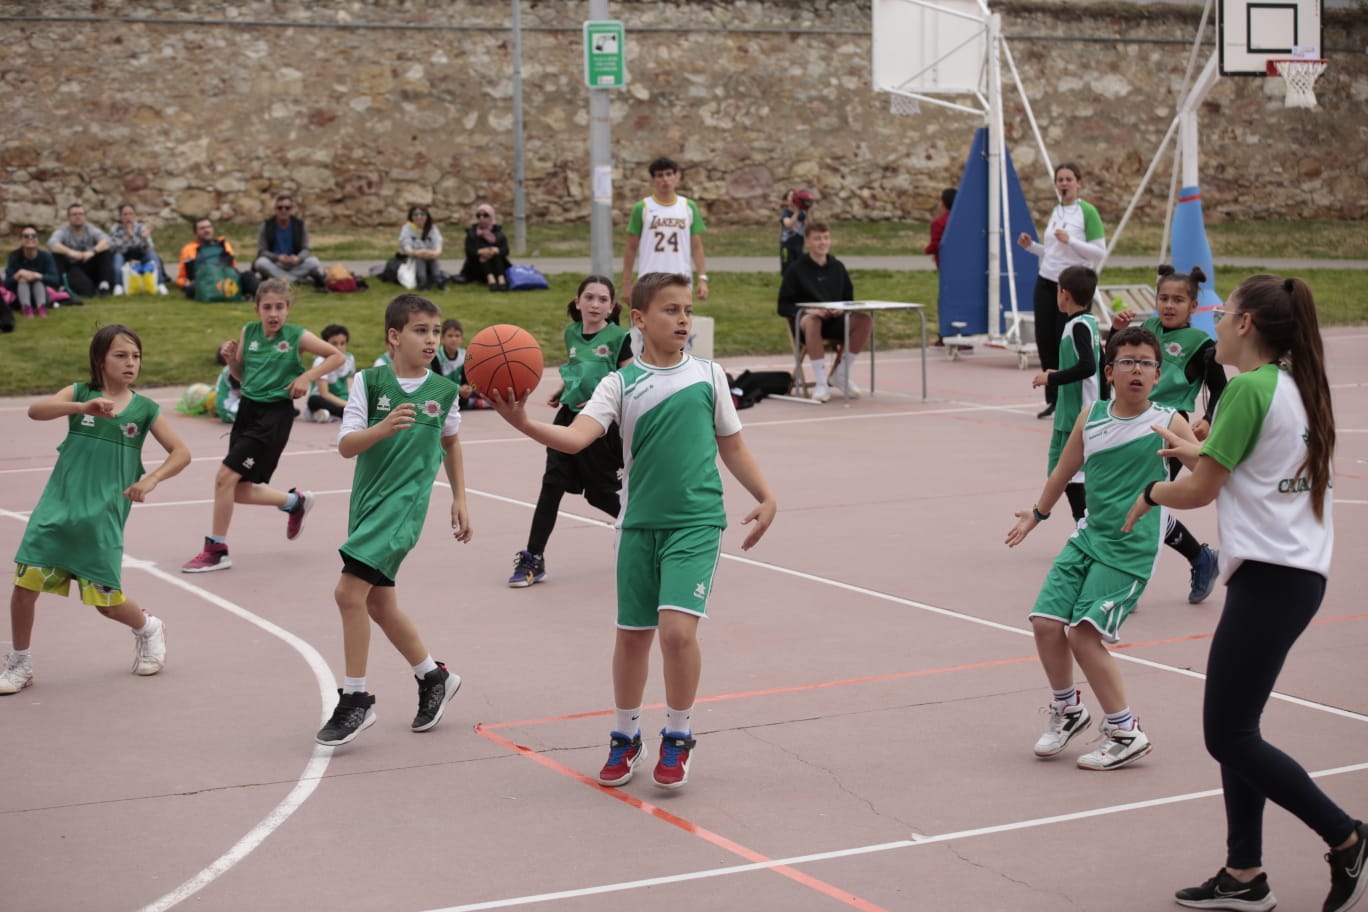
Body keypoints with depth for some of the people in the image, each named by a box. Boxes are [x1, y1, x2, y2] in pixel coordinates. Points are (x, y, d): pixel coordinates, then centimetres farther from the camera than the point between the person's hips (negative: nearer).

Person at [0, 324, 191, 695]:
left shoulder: (145, 409, 2)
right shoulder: (80, 393, 1)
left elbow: (181, 453, 2)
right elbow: (36, 410, -17)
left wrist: (151, 480, -15)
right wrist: (82, 407, -33)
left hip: (102, 520, -1)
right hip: (57, 509, 1)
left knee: (107, 601, 1)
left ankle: (149, 629, 34)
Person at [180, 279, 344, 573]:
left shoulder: (297, 337, -8)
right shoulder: (249, 332, 5)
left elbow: (337, 357, -1)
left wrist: (307, 377, -13)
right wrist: (230, 358, -4)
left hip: (275, 414, -6)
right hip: (247, 408, 6)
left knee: (225, 477, -13)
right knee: (240, 491, 9)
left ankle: (216, 550, 1)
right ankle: (295, 502, 35)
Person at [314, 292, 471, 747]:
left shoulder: (444, 391, 0)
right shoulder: (369, 382, -2)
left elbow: (450, 443, 18)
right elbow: (345, 445, -8)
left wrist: (459, 499, 20)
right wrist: (383, 427, -26)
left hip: (404, 504, -3)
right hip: (367, 501, 3)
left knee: (349, 590, -16)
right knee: (378, 603, 13)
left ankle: (355, 699, -4)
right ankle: (434, 678, 34)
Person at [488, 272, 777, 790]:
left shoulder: (708, 375, 4)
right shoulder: (621, 384, -1)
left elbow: (731, 446, 15)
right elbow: (576, 437, -16)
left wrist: (765, 498, 10)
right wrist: (524, 424, -32)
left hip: (697, 521, -1)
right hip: (639, 523, 1)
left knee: (678, 628, -15)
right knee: (632, 634, 10)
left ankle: (678, 738, 6)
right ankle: (625, 738, 31)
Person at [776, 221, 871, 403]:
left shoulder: (838, 267, 14)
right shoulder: (796, 270, 4)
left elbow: (848, 299, 19)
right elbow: (783, 306, 1)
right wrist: (807, 310, -17)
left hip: (835, 321, 4)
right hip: (805, 319, -4)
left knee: (865, 320, -26)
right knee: (812, 322, -42)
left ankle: (842, 374, -9)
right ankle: (820, 383, -34)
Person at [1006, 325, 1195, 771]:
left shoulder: (1168, 424, -9)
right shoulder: (1091, 417, 4)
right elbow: (1065, 469, 20)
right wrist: (1038, 513, 33)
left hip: (1131, 549, -5)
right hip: (1088, 536, 5)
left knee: (1083, 633, -14)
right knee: (1046, 623, -2)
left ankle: (1126, 734, 2)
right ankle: (1067, 711, 25)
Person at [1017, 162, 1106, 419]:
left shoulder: (1087, 212, -7)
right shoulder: (1055, 212, 13)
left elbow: (1100, 253, -12)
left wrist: (1070, 240, -21)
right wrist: (1031, 246, 7)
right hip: (1046, 283, 6)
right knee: (1045, 341, 2)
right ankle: (1053, 399, 13)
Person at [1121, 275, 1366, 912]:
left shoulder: (1249, 388, -14)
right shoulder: (1297, 388, 13)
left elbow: (1199, 491, -10)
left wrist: (1151, 493, 8)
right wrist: (1201, 454, 21)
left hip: (1269, 578, -10)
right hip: (1300, 572, 10)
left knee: (1228, 735, -5)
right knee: (1234, 730, 12)